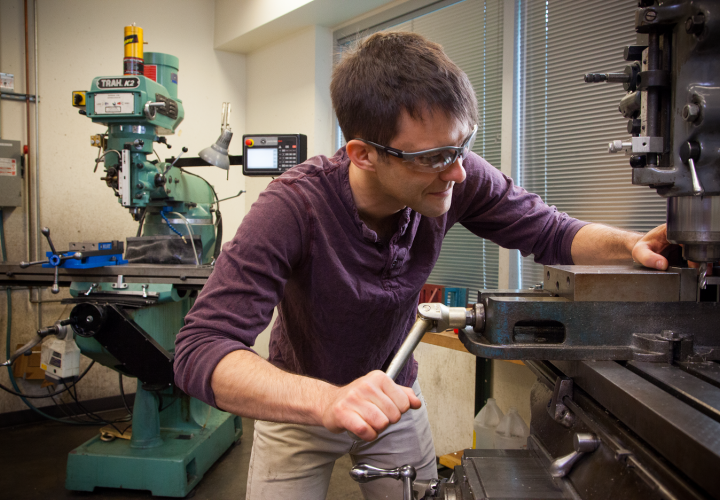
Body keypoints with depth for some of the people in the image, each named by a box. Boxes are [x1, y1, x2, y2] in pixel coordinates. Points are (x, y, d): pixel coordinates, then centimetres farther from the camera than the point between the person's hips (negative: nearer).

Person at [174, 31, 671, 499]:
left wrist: (632, 244, -29)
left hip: (395, 397, 4)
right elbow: (200, 348, -39)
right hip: (300, 406, -3)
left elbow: (550, 231, -8)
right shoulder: (295, 207, -34)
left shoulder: (457, 178, -22)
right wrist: (326, 400, -54)